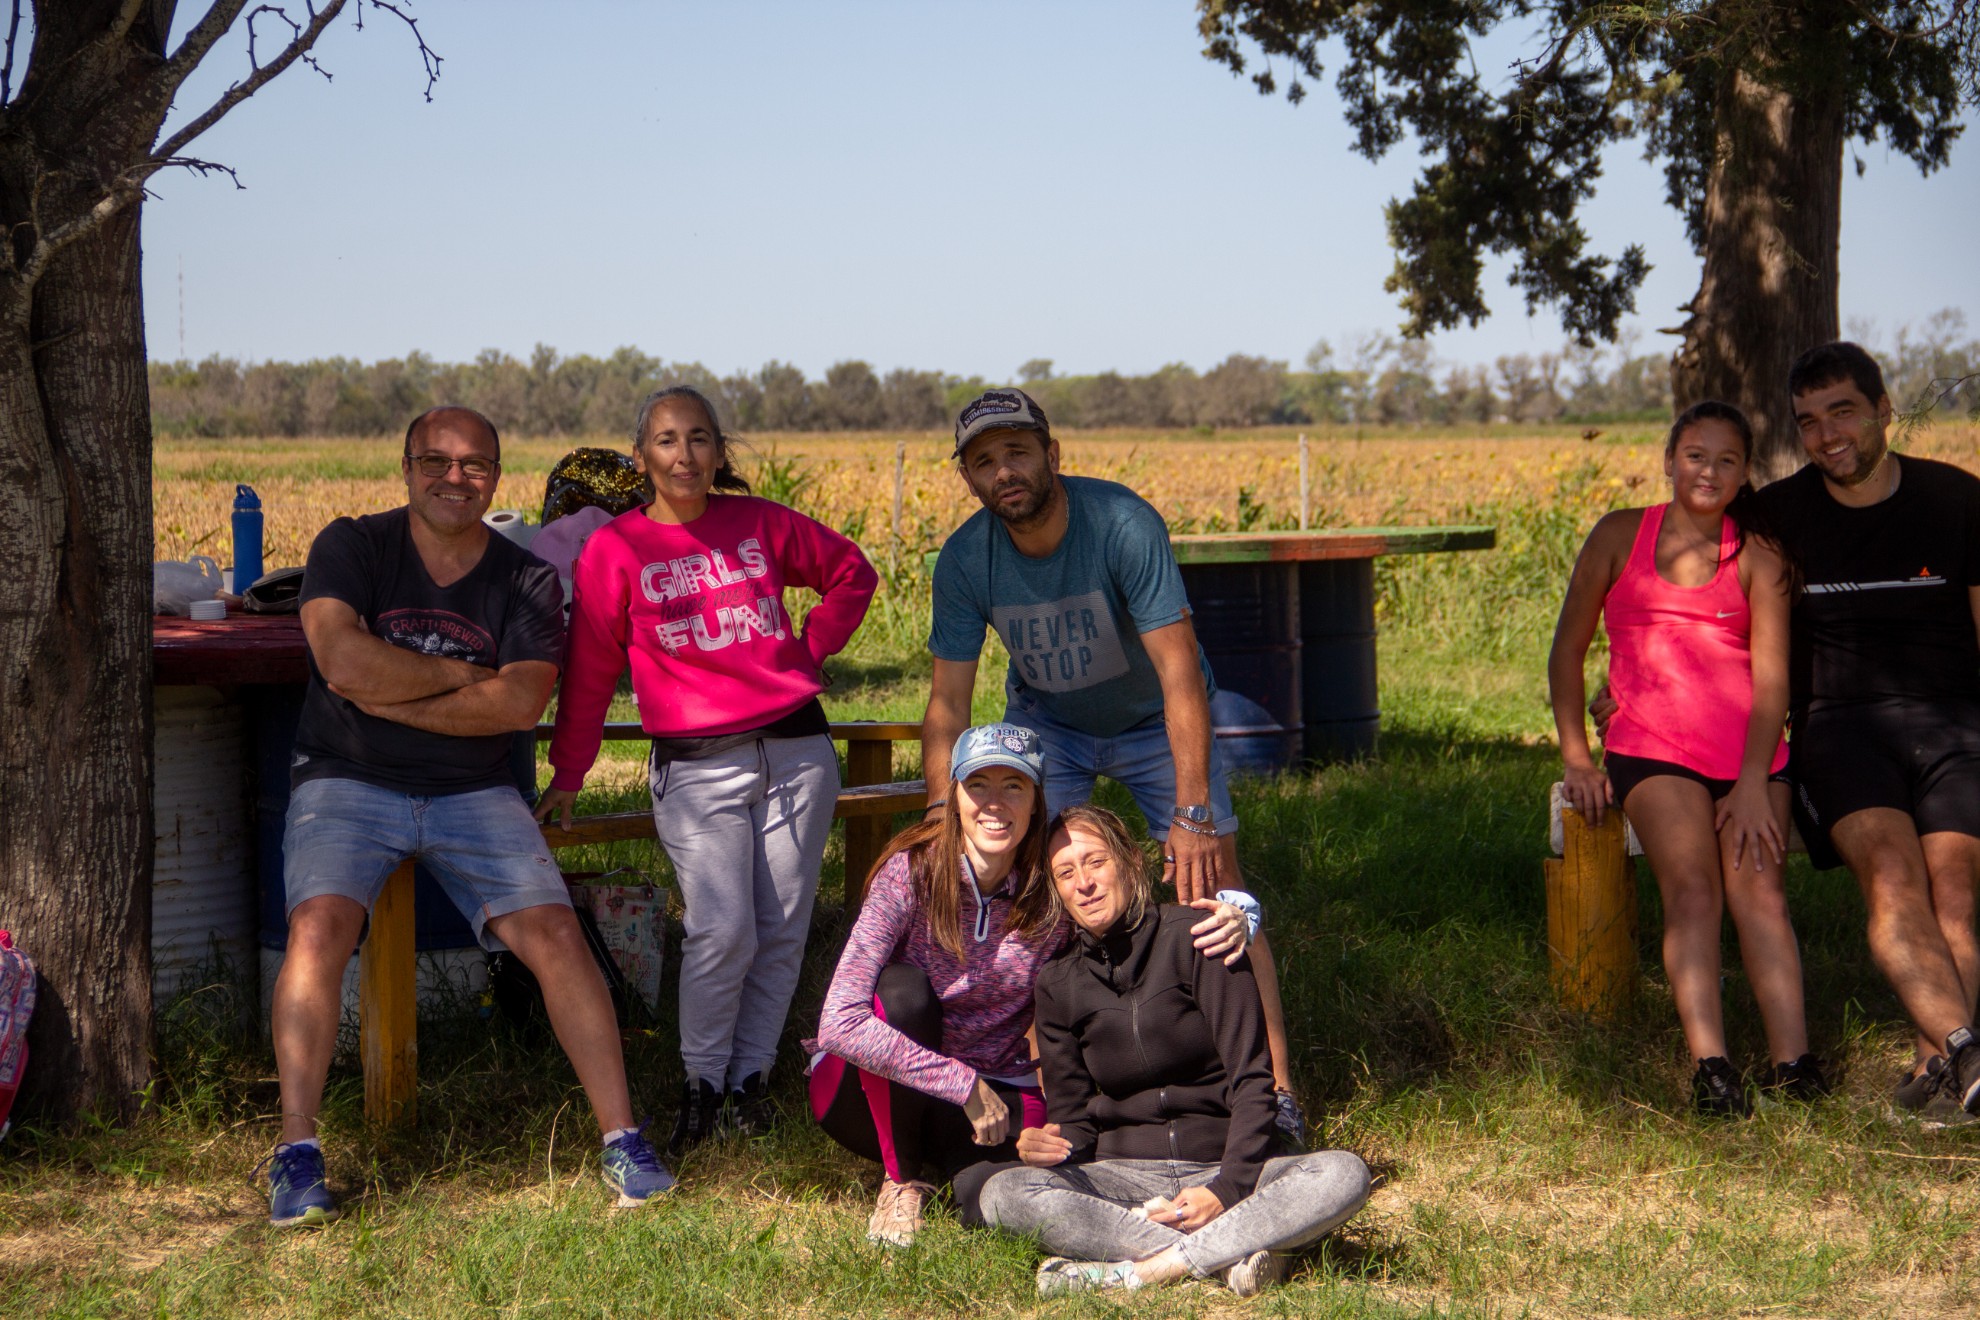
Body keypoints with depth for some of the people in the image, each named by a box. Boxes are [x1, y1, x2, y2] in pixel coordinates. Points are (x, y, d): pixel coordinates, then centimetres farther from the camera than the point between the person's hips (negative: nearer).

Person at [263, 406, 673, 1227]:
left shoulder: (526, 583, 1)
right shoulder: (351, 549, -3)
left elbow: (519, 703, -14)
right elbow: (344, 659, -20)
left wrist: (393, 696, -16)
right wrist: (462, 673, -11)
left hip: (472, 793, 2)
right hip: (349, 783, -2)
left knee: (554, 933, -15)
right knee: (319, 925, -27)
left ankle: (622, 1140, -6)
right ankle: (296, 1153, -21)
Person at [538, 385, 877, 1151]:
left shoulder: (761, 523, 7)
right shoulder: (614, 550, 2)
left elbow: (852, 573, 22)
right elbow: (590, 671, 6)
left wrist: (812, 649, 10)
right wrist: (568, 777, 7)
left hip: (795, 751, 3)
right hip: (695, 766, -3)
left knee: (783, 928, 3)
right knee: (723, 932, -14)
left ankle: (751, 1074, 18)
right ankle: (702, 1080, 6)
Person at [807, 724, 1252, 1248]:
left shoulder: (1054, 889, -12)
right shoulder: (911, 875, -22)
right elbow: (840, 1025, -31)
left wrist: (1227, 924, -28)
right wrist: (966, 1086, -32)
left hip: (998, 1091, 2)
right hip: (878, 1092, -2)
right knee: (903, 988, -33)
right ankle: (902, 1179, -12)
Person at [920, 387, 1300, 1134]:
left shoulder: (1123, 525, -33)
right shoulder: (965, 560, -20)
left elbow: (1180, 671, -35)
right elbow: (948, 702, -14)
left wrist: (1193, 813, -40)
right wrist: (942, 815, -25)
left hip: (1154, 721, -3)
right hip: (1044, 721, 3)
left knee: (1212, 891, -12)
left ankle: (1273, 1085, -10)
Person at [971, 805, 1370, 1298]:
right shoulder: (1058, 983, 8)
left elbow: (1252, 1080, -6)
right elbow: (1073, 1116, 10)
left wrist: (1226, 1189, -19)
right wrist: (1051, 1146, -15)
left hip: (1224, 1169, -2)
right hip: (1124, 1178, 2)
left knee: (1344, 1175, -31)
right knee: (1002, 1195, -28)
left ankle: (1135, 1271, -34)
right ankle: (1226, 1256, -32)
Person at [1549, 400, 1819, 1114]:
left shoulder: (1757, 557, 9)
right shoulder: (1621, 536, 10)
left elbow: (1771, 678, 1)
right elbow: (1567, 651, 14)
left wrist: (1754, 785, -10)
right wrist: (1575, 758, 7)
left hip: (1750, 748, 1)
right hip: (1652, 747, -1)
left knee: (1758, 886, -19)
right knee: (1692, 886, -23)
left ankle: (1793, 1058, -28)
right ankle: (1710, 1064, -35)